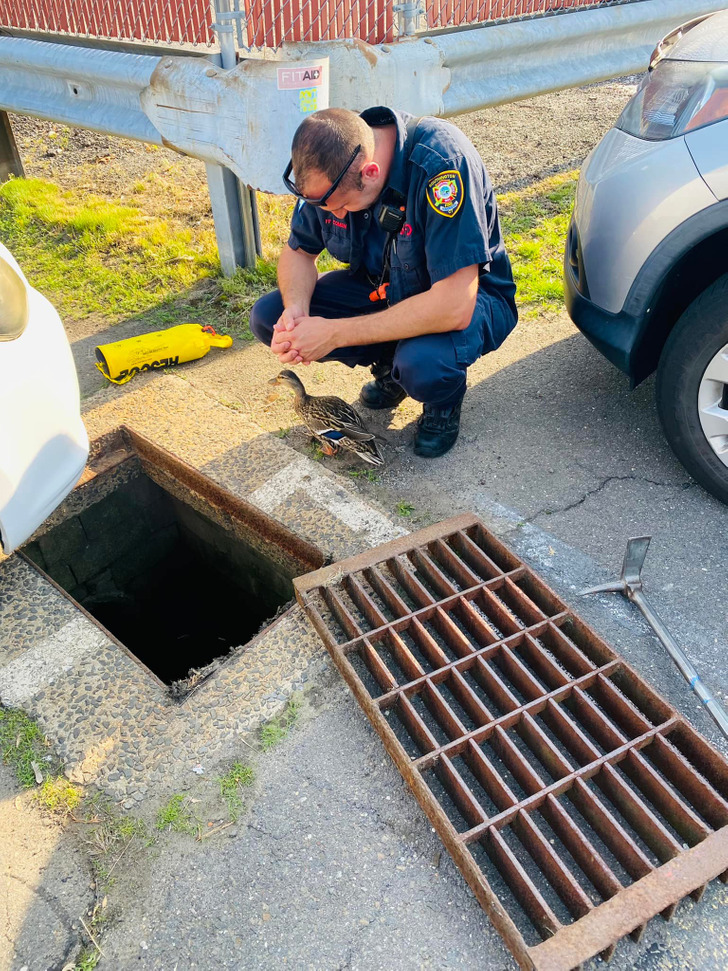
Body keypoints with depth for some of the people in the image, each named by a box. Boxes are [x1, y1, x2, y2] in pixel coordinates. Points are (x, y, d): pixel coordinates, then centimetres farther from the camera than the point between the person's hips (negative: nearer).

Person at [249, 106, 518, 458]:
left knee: (424, 362, -40)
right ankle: (389, 364, 9)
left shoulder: (443, 164, -33)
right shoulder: (331, 161, -14)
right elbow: (298, 250, 1)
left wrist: (335, 333, -34)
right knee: (267, 317, -11)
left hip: (464, 293, -6)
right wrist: (295, 311, -23)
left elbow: (453, 309, -38)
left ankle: (444, 401, -1)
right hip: (382, 284, 6)